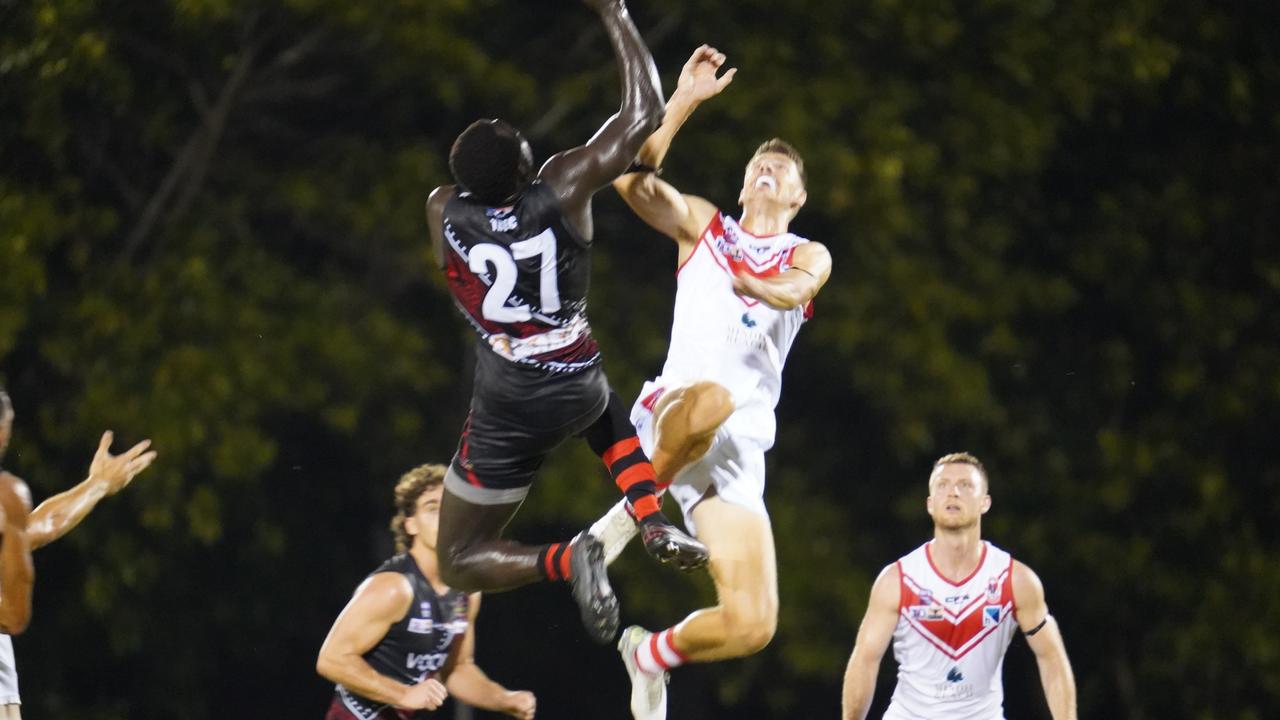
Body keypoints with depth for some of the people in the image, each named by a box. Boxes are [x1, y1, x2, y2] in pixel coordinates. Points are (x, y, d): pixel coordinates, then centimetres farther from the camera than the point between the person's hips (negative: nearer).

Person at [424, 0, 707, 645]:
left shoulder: (443, 212, -12)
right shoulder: (563, 190, -14)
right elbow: (645, 111, -6)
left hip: (507, 410, -1)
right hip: (577, 388, 1)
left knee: (460, 562, 10)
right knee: (614, 421, 40)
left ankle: (566, 561, -19)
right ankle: (653, 520, 9)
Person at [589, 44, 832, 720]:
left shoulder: (807, 256, 15)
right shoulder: (702, 224, 17)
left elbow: (796, 287, -11)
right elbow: (630, 179, -1)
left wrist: (757, 284, -33)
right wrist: (683, 102, -6)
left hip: (737, 454, 2)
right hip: (669, 413, -2)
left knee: (752, 625, -8)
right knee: (712, 399, -42)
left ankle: (651, 655, 23)